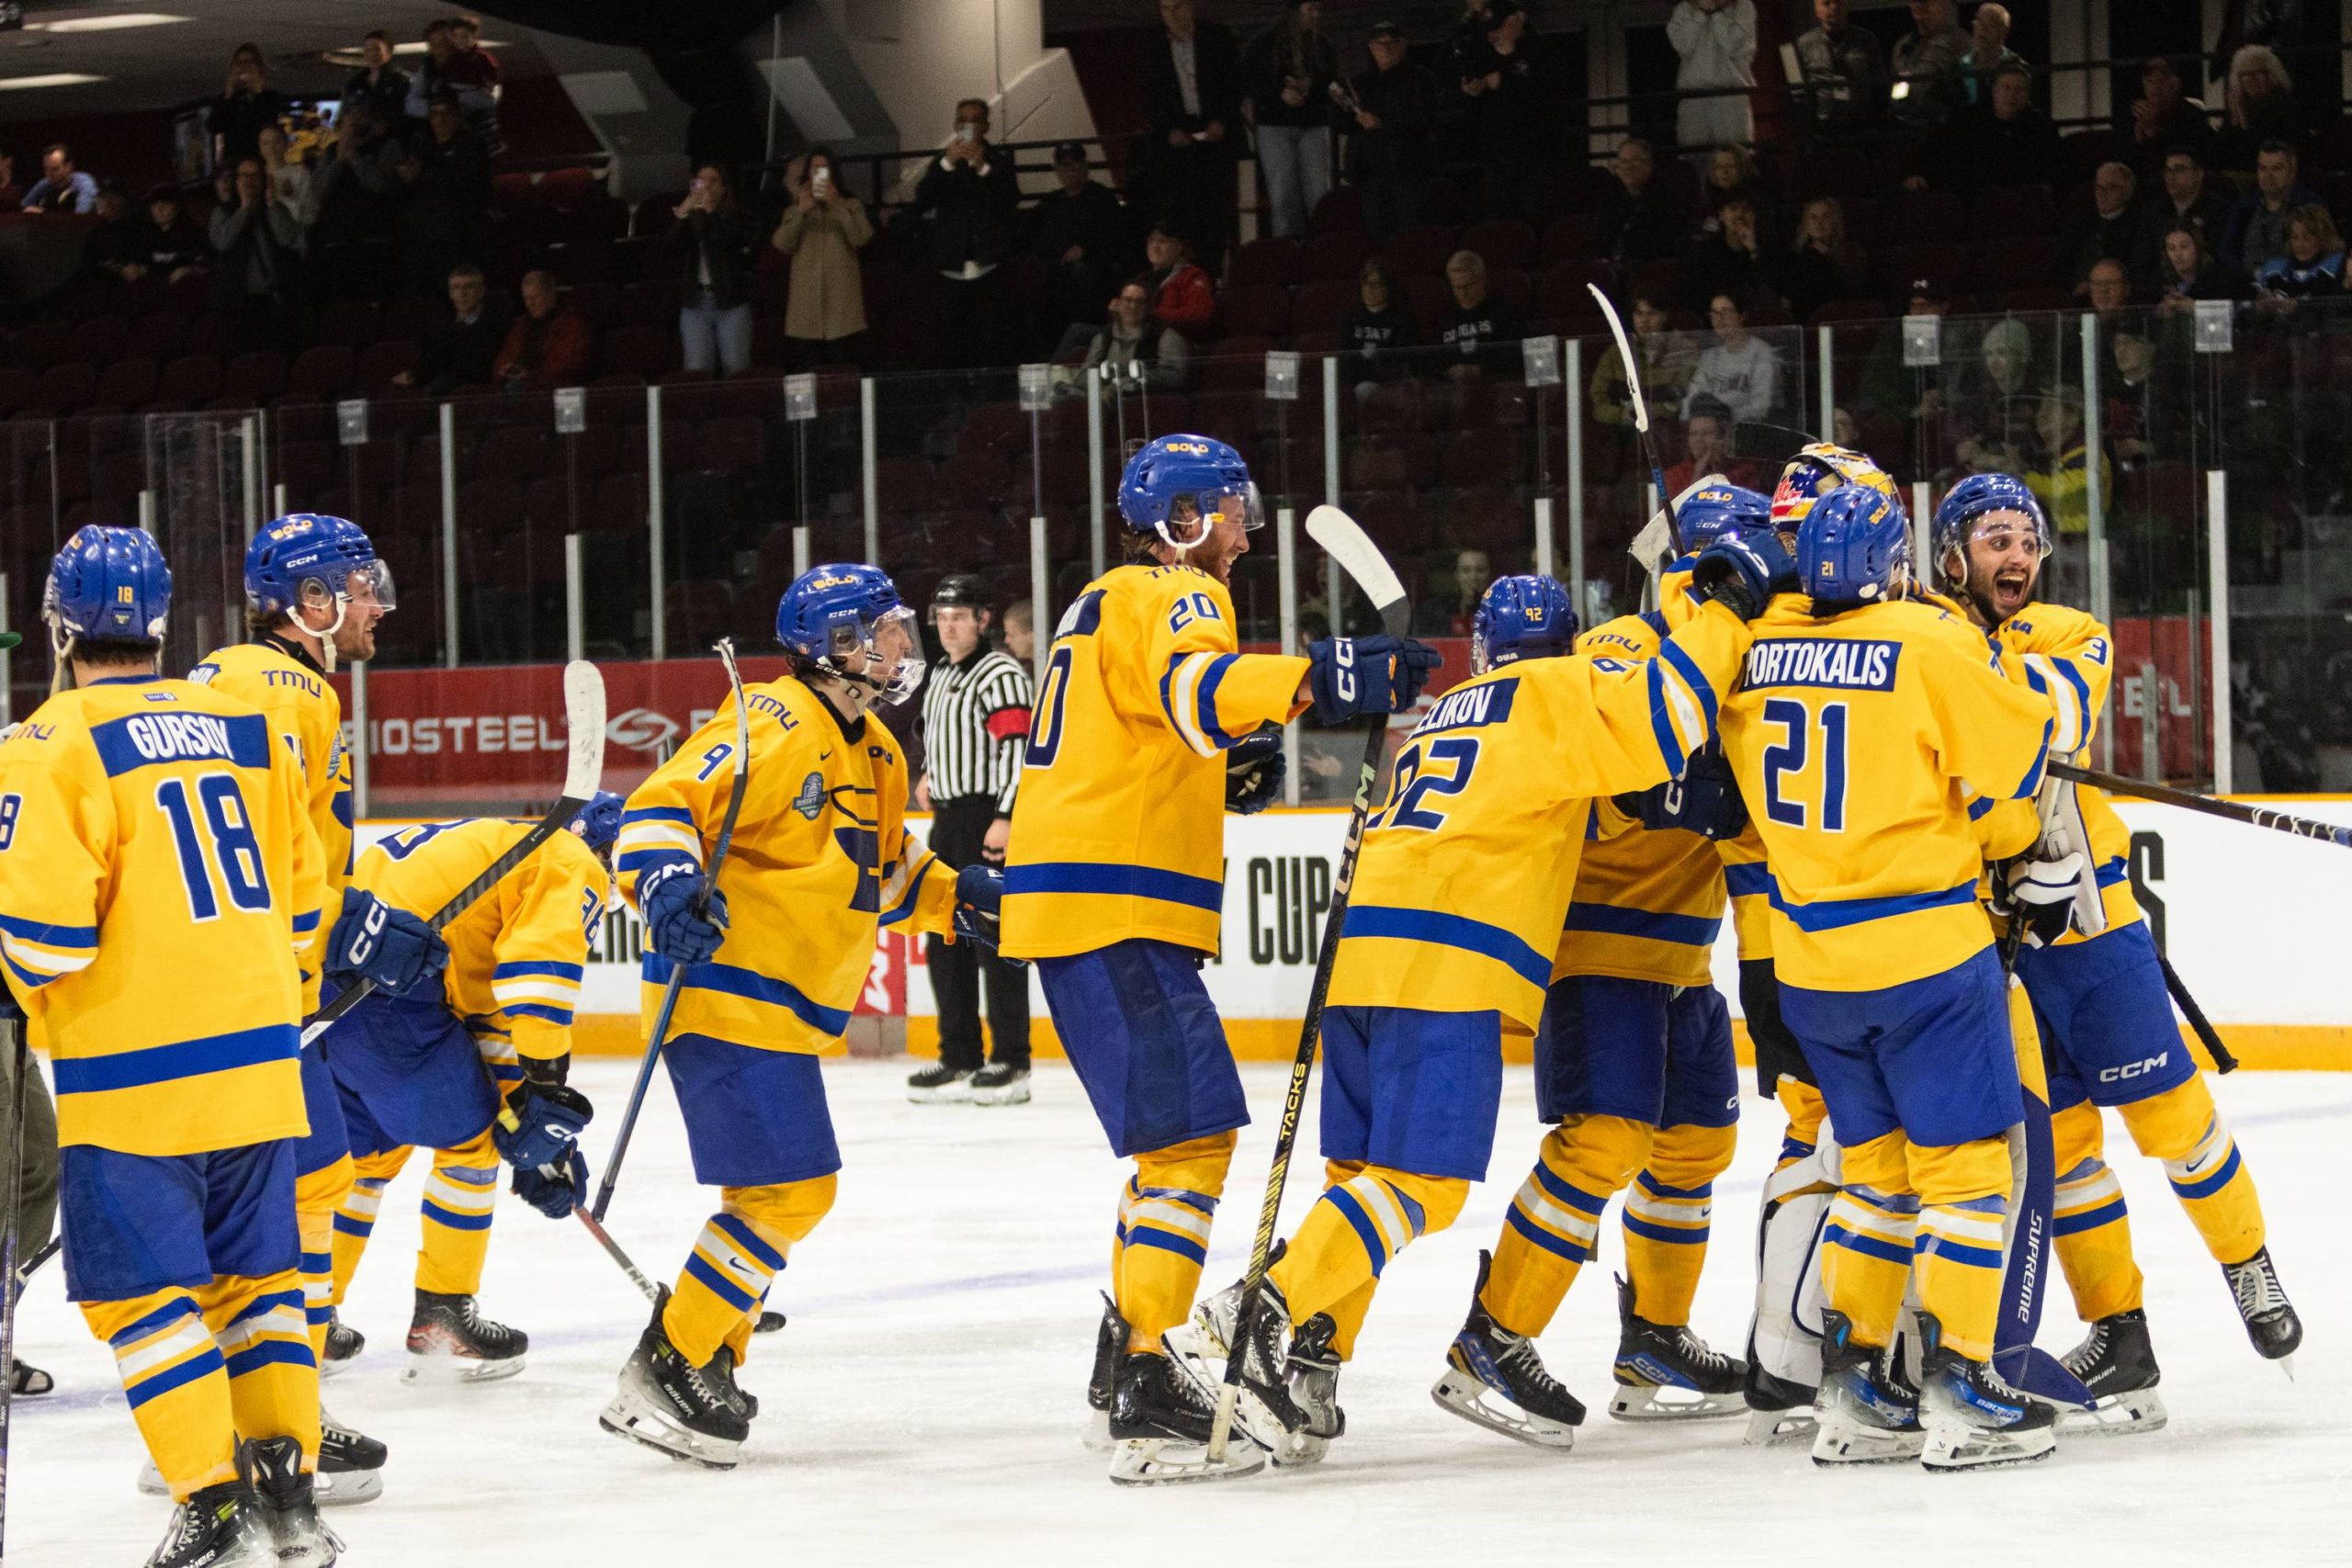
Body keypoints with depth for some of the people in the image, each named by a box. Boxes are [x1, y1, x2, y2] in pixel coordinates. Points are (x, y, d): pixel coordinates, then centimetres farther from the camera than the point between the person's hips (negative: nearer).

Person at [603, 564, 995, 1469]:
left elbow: (882, 869, 30)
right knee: (789, 1191, -14)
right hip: (724, 994, -11)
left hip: (788, 1012, 11)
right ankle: (669, 1369, -8)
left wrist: (951, 898, 14)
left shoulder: (873, 754, 17)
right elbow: (662, 806, -22)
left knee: (788, 1193, 17)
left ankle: (697, 1367, 26)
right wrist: (670, 886, -38)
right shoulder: (777, 726, -15)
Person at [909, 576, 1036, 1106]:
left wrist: (1006, 817, -25)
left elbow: (1019, 745, -19)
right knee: (946, 945, 9)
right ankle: (960, 1060, 15)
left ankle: (1011, 1063, -9)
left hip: (989, 822, -10)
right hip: (949, 821, 10)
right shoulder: (939, 679, 19)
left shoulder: (1001, 675, -11)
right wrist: (931, 773, 21)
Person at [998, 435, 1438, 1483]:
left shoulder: (1117, 600, 24)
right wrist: (1313, 681, -47)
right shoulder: (1169, 595, -8)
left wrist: (1231, 771, 9)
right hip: (1113, 909, -11)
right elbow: (1195, 686, -31)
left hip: (1082, 902, 11)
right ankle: (1145, 1394, -24)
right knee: (1189, 1130, -16)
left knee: (1178, 1125, 21)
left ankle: (1127, 1359, 29)